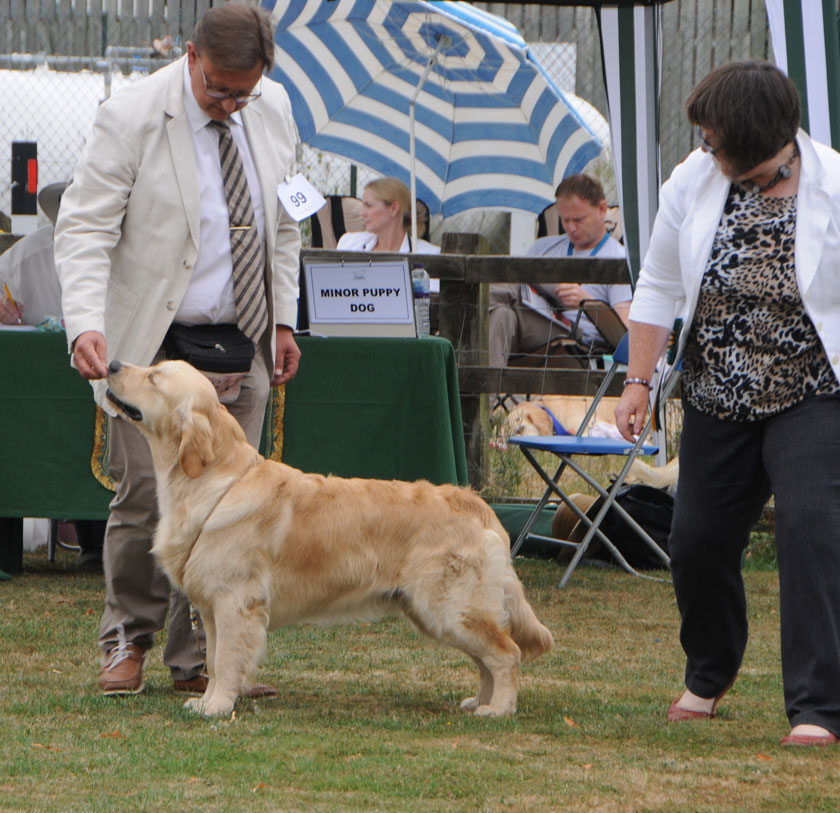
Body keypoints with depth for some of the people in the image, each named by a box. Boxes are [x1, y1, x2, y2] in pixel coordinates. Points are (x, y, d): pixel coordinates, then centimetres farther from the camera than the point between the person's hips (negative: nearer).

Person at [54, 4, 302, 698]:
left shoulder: (274, 109, 5)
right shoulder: (131, 118, -13)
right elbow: (84, 227, -15)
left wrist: (284, 319, 13)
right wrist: (86, 322, -29)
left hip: (242, 340, 4)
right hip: (151, 342, -4)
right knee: (146, 495, -7)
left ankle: (200, 658, 7)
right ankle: (128, 641, 13)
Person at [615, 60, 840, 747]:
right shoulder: (694, 180, -2)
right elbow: (659, 286, 7)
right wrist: (638, 381, 5)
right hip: (718, 400, 5)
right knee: (698, 539, 7)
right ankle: (709, 677, 36)